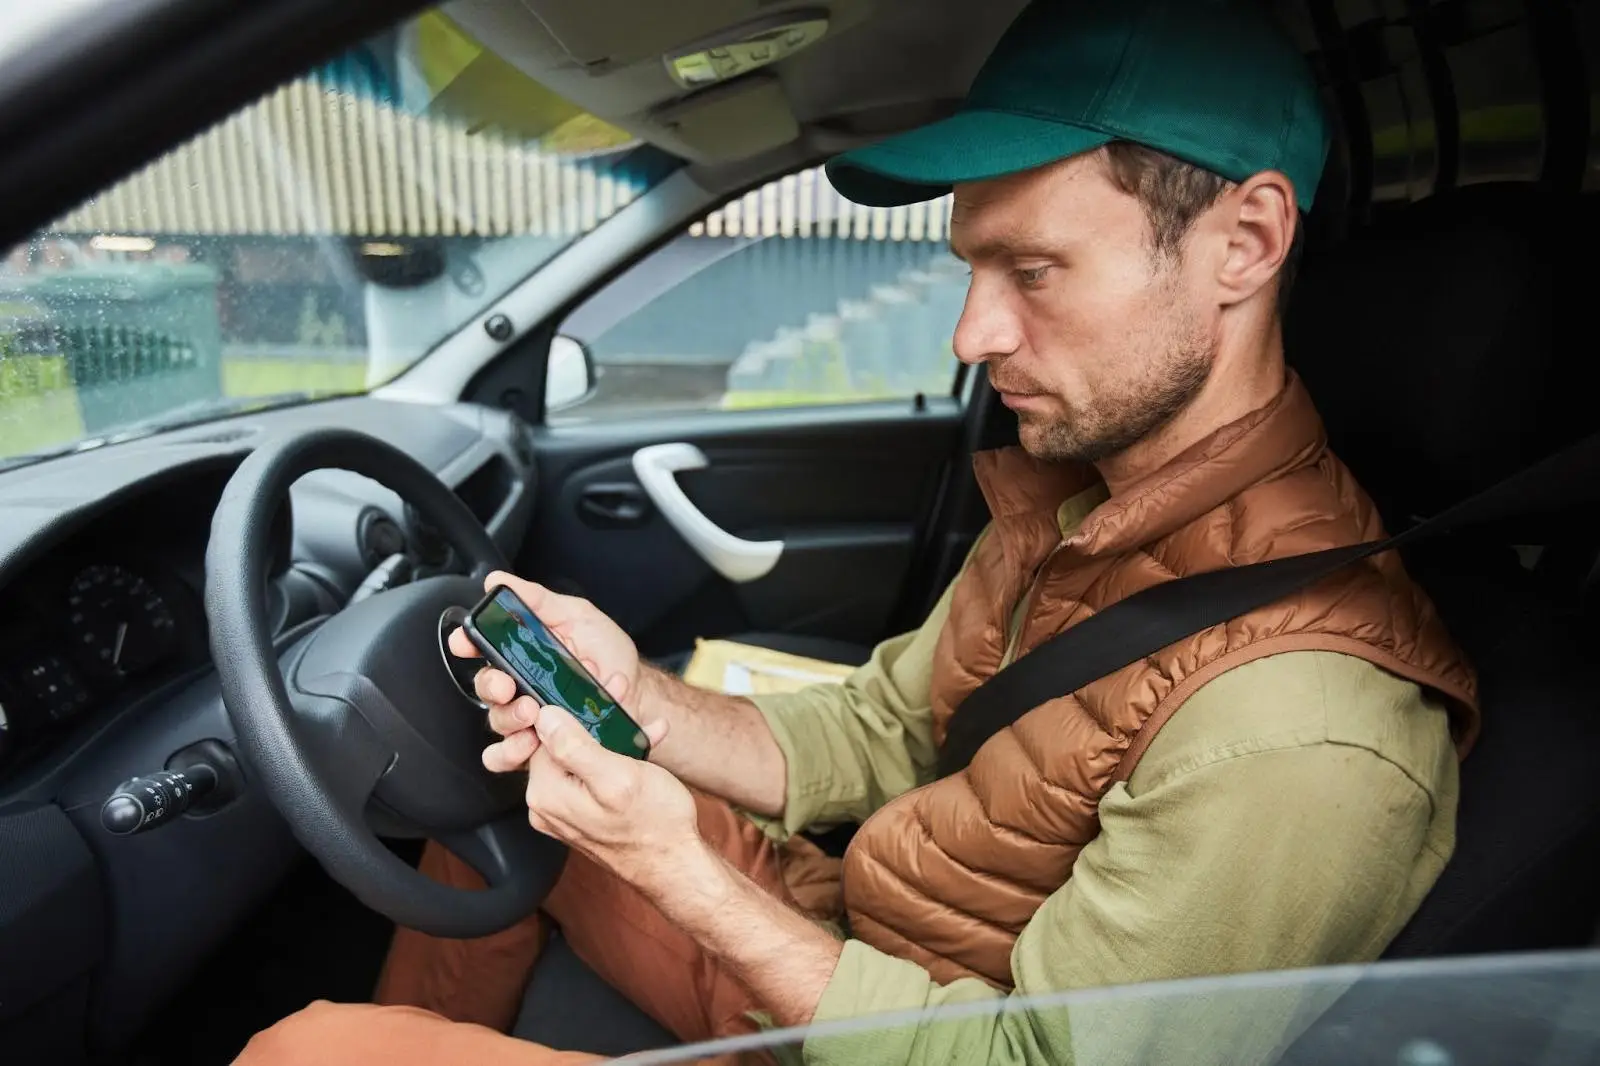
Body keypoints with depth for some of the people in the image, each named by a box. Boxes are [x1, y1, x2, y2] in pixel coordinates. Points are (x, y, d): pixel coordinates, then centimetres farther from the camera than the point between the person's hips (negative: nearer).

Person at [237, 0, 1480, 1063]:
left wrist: (676, 870, -26)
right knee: (501, 785, 14)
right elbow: (874, 733, 2)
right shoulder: (1074, 492, -3)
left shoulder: (1301, 735, -31)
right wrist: (639, 698, -14)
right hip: (831, 938, 8)